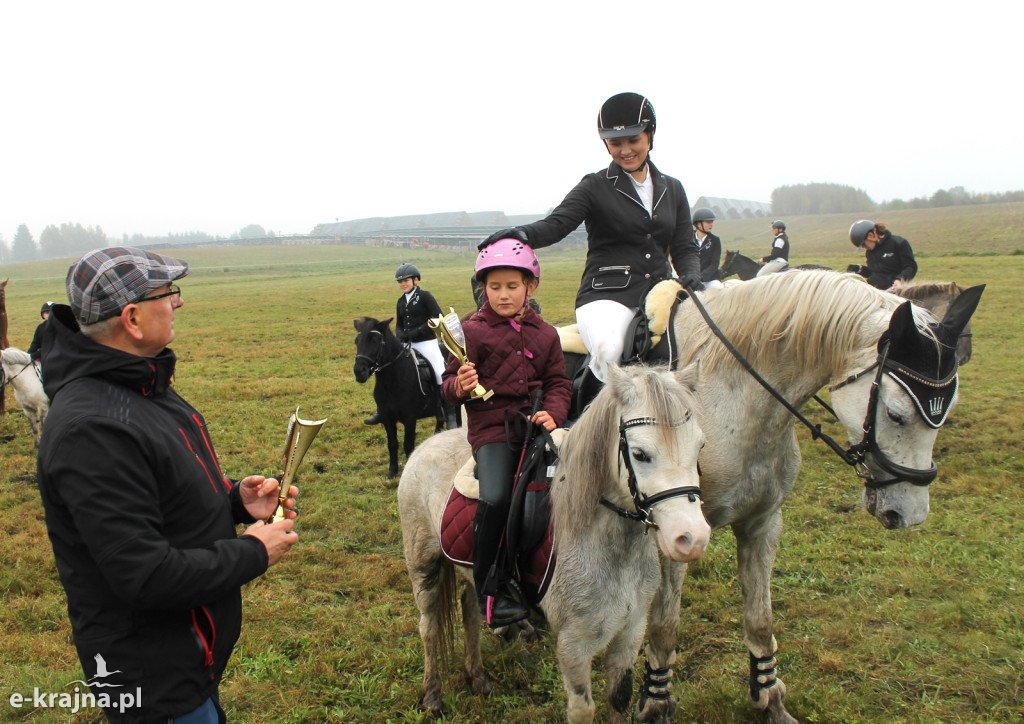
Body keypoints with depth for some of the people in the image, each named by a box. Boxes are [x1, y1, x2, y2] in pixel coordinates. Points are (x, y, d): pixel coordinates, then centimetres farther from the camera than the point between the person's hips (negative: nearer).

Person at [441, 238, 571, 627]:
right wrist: (459, 386, -22)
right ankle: (490, 594, -10)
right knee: (496, 499, -26)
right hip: (491, 427, -5)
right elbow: (449, 384, 2)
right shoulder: (472, 331, 2)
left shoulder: (545, 334, 14)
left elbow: (558, 382, 13)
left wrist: (553, 413, -7)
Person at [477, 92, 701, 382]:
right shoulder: (595, 187, 6)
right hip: (607, 295, -4)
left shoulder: (673, 189, 19)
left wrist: (690, 276, -5)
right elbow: (557, 223, -9)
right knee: (610, 352, -36)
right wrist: (525, 233, -31)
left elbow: (685, 248, 18)